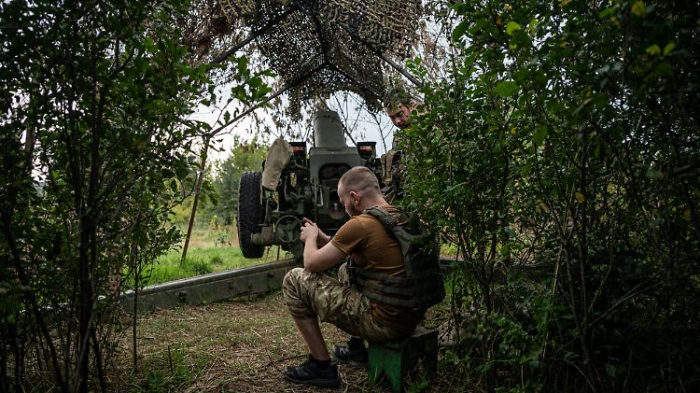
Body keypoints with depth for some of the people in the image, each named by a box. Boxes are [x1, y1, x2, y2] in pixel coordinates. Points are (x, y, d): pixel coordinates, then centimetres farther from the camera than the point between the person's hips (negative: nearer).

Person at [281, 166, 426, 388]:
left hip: (385, 322, -9)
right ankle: (356, 349, 32)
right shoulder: (402, 218, 8)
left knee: (294, 280, -1)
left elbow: (311, 264, -7)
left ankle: (321, 366, 7)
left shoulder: (360, 224, -17)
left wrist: (310, 237, 13)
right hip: (412, 317, 9)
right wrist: (324, 238, 18)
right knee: (345, 270, 31)